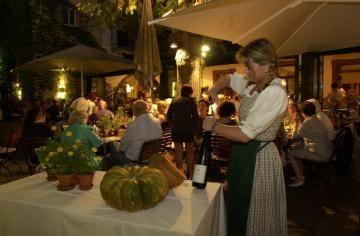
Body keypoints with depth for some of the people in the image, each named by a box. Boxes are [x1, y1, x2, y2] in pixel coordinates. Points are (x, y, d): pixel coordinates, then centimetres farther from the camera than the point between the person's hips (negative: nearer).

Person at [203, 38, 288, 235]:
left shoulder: (275, 93, -21)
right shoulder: (251, 84, 4)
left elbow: (245, 134, -26)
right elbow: (228, 79, 24)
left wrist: (213, 126, -12)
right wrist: (214, 91, 4)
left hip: (258, 158, -8)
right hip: (243, 153, 8)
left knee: (256, 220, 11)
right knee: (237, 212, 22)